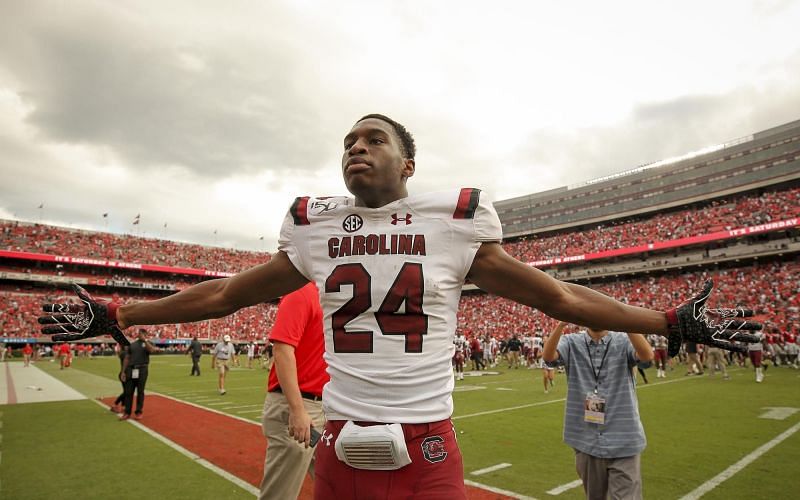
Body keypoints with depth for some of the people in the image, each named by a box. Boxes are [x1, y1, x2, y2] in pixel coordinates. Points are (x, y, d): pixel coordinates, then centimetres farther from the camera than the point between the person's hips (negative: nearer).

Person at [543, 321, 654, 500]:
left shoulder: (624, 342, -3)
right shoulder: (572, 343, -2)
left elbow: (647, 355, -24)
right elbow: (548, 356, -21)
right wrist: (562, 322, -35)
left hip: (623, 443, -2)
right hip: (586, 442, 2)